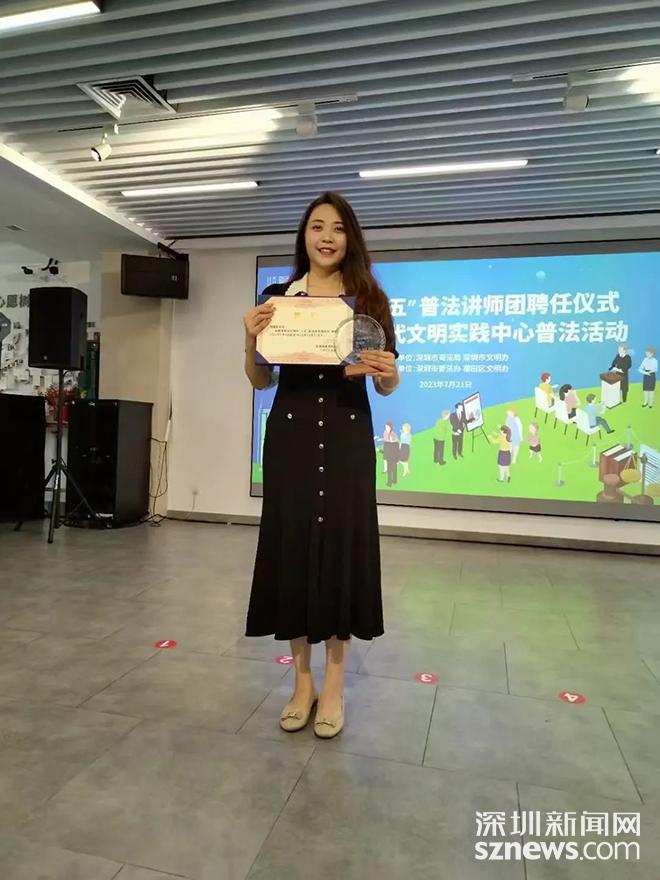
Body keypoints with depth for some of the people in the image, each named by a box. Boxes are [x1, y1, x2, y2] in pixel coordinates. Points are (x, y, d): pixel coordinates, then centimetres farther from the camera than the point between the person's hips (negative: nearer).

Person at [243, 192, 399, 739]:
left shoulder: (369, 299, 5)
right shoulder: (276, 297, 7)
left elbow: (386, 387, 6)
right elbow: (260, 381, 10)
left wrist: (388, 373, -16)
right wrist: (251, 342, -8)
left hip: (347, 437, -1)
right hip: (290, 435, 1)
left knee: (343, 548, 1)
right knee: (291, 546, 4)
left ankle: (334, 687, 20)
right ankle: (302, 682, 23)